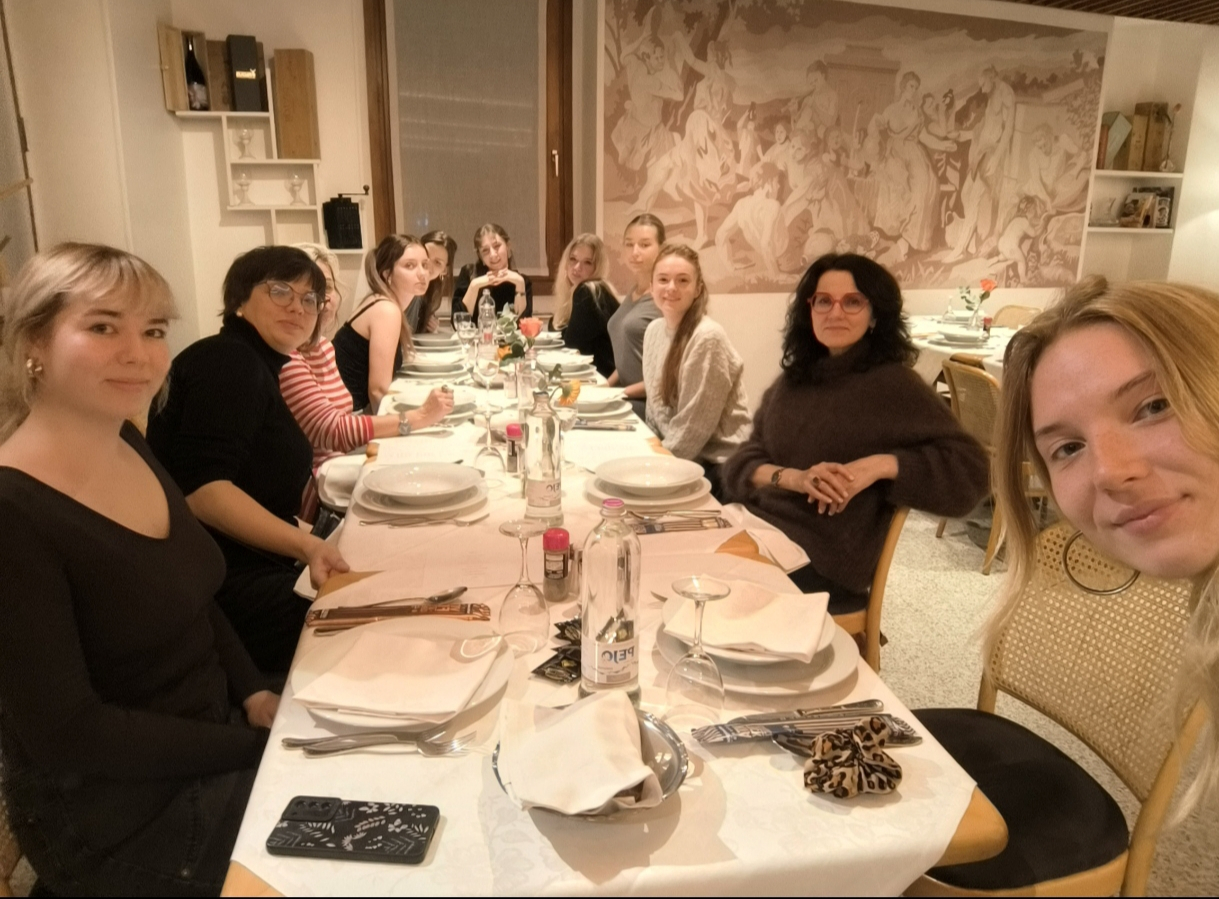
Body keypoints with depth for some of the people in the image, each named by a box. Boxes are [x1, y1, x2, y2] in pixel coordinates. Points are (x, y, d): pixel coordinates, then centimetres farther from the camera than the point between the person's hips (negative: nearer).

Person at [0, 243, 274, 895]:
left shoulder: (127, 445, 0)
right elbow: (64, 733, -22)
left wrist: (254, 694, -2)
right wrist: (256, 747, -18)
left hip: (213, 743, 7)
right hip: (118, 820, -7)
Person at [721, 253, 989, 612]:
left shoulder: (891, 384, -5)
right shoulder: (794, 378, 12)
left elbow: (969, 468, -10)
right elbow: (742, 464, 5)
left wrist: (879, 465, -22)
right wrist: (794, 478, -15)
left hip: (819, 564, -5)